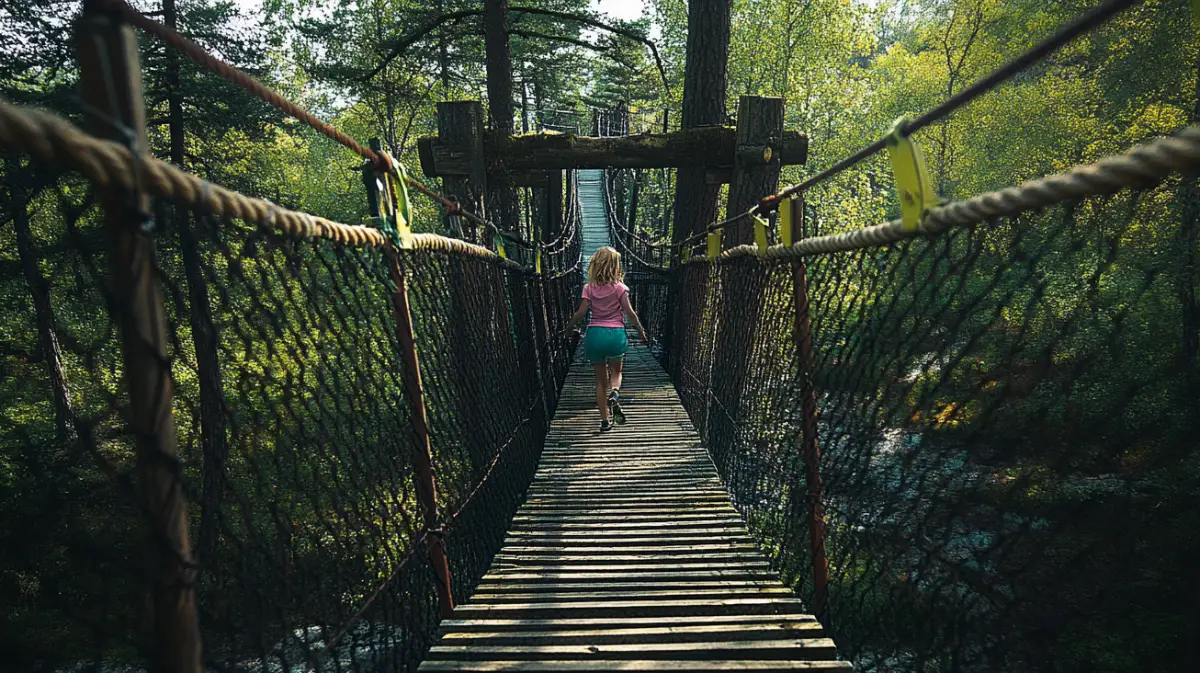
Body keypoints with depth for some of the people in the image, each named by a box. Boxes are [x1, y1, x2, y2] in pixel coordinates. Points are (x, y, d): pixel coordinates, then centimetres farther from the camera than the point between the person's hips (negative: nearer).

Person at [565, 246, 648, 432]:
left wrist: (568, 327, 10)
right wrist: (641, 330, 6)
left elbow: (581, 312, -5)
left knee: (600, 379, 12)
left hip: (595, 334, 1)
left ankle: (604, 420, 13)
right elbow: (629, 312, -6)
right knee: (616, 372, 21)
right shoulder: (619, 287, -3)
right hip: (616, 333, -1)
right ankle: (614, 393, -12)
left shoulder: (589, 288, 1)